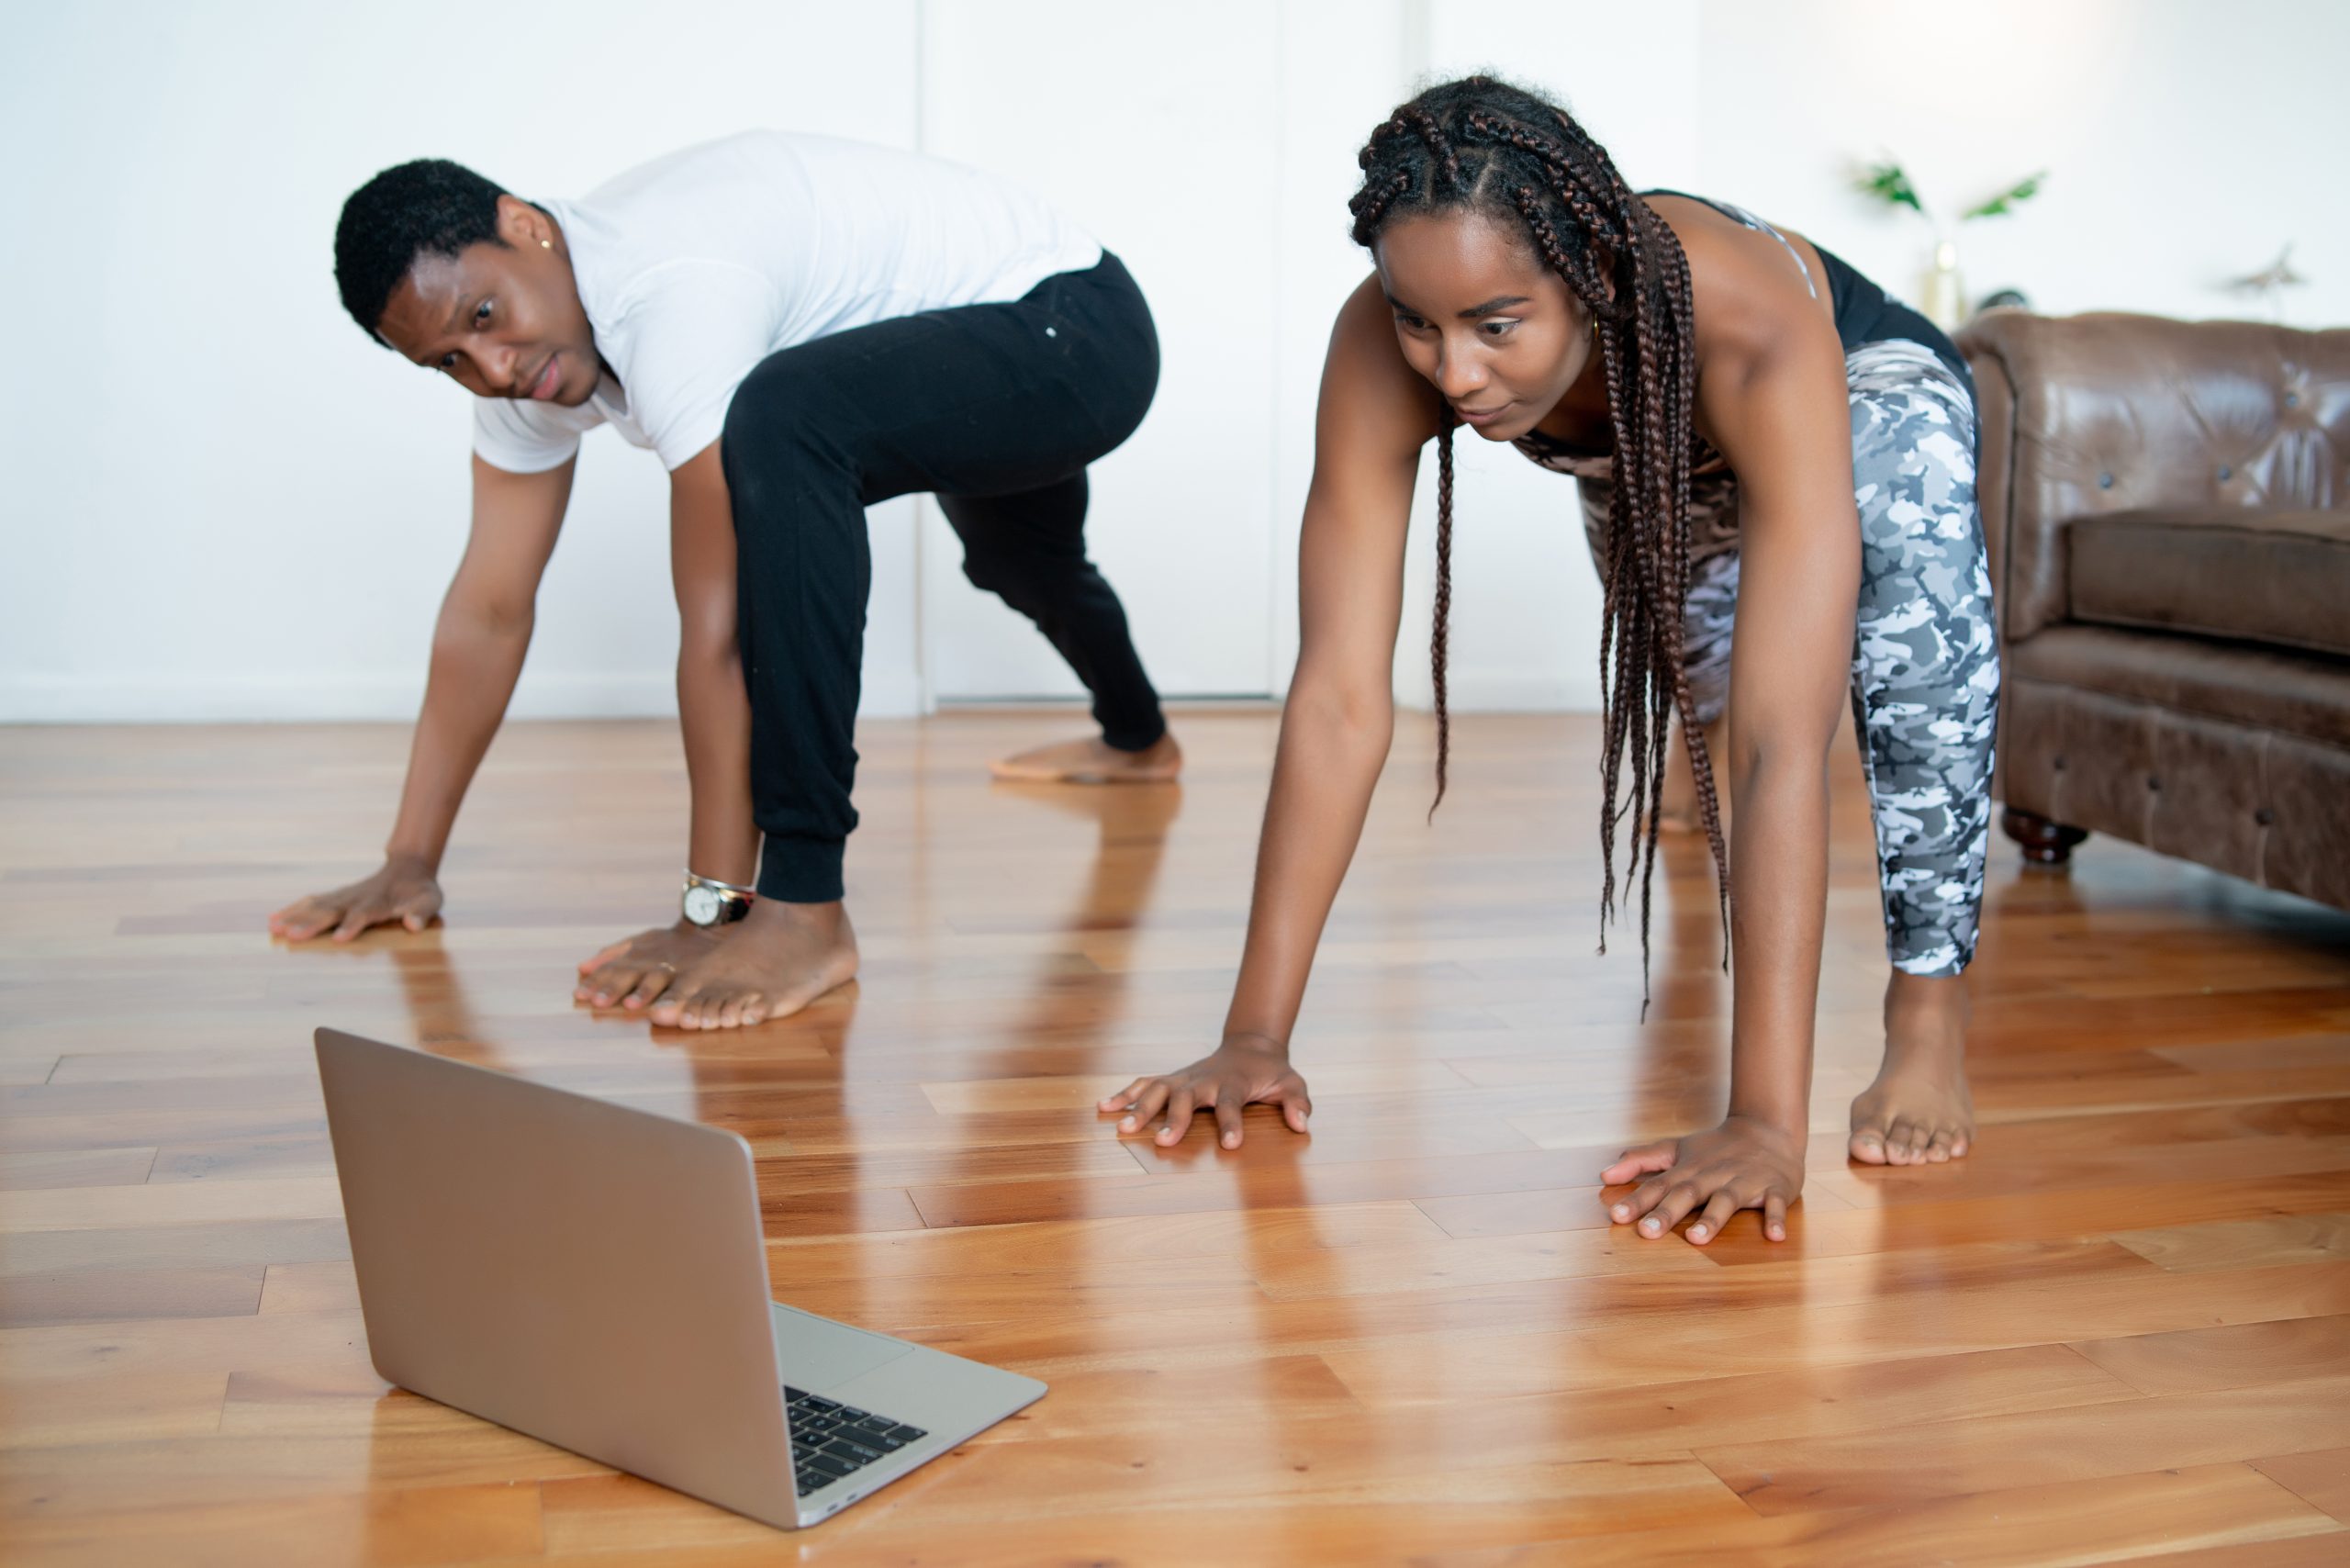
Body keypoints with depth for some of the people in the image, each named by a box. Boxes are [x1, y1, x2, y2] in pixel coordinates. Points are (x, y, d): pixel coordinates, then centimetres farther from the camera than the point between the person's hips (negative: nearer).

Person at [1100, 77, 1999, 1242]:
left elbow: (1785, 743, -53)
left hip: (1864, 390, -3)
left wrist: (1768, 1122, -57)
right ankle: (1674, 784, 65)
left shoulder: (1755, 331, -48)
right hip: (1650, 471, 4)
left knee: (1911, 571, -35)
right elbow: (1340, 694, -39)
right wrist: (1254, 1036, -41)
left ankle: (1927, 1022, -20)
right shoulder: (1380, 351, -39)